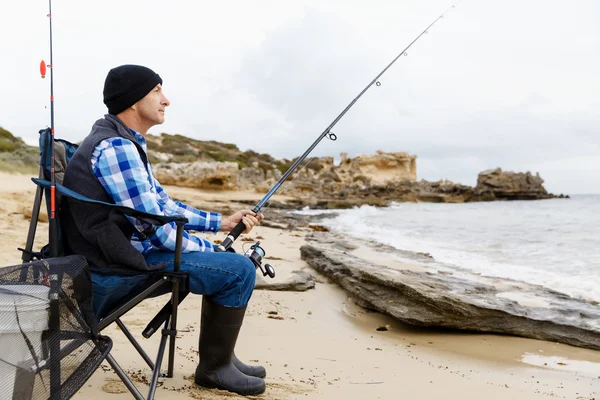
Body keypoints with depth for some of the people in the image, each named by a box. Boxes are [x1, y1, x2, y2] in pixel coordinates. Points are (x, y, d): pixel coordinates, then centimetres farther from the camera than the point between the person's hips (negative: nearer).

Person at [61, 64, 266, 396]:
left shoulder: (124, 143, 13)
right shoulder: (115, 147, -20)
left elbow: (163, 205, 16)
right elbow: (154, 228, -21)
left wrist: (221, 222, 9)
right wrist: (210, 251, -7)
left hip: (124, 256, 11)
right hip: (120, 269, -11)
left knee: (224, 263, 18)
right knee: (238, 269, -11)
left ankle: (219, 357, 24)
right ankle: (214, 367, 7)